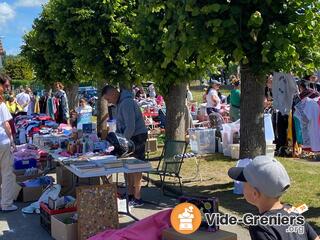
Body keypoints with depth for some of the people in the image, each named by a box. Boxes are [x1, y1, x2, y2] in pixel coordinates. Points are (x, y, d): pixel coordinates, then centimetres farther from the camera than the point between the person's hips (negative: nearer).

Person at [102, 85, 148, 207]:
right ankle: (131, 194, 24)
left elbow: (130, 127, -25)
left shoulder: (127, 103, -21)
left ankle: (137, 199, 2)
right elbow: (120, 125, 21)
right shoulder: (120, 103, 12)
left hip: (137, 136, -10)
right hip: (128, 137, 10)